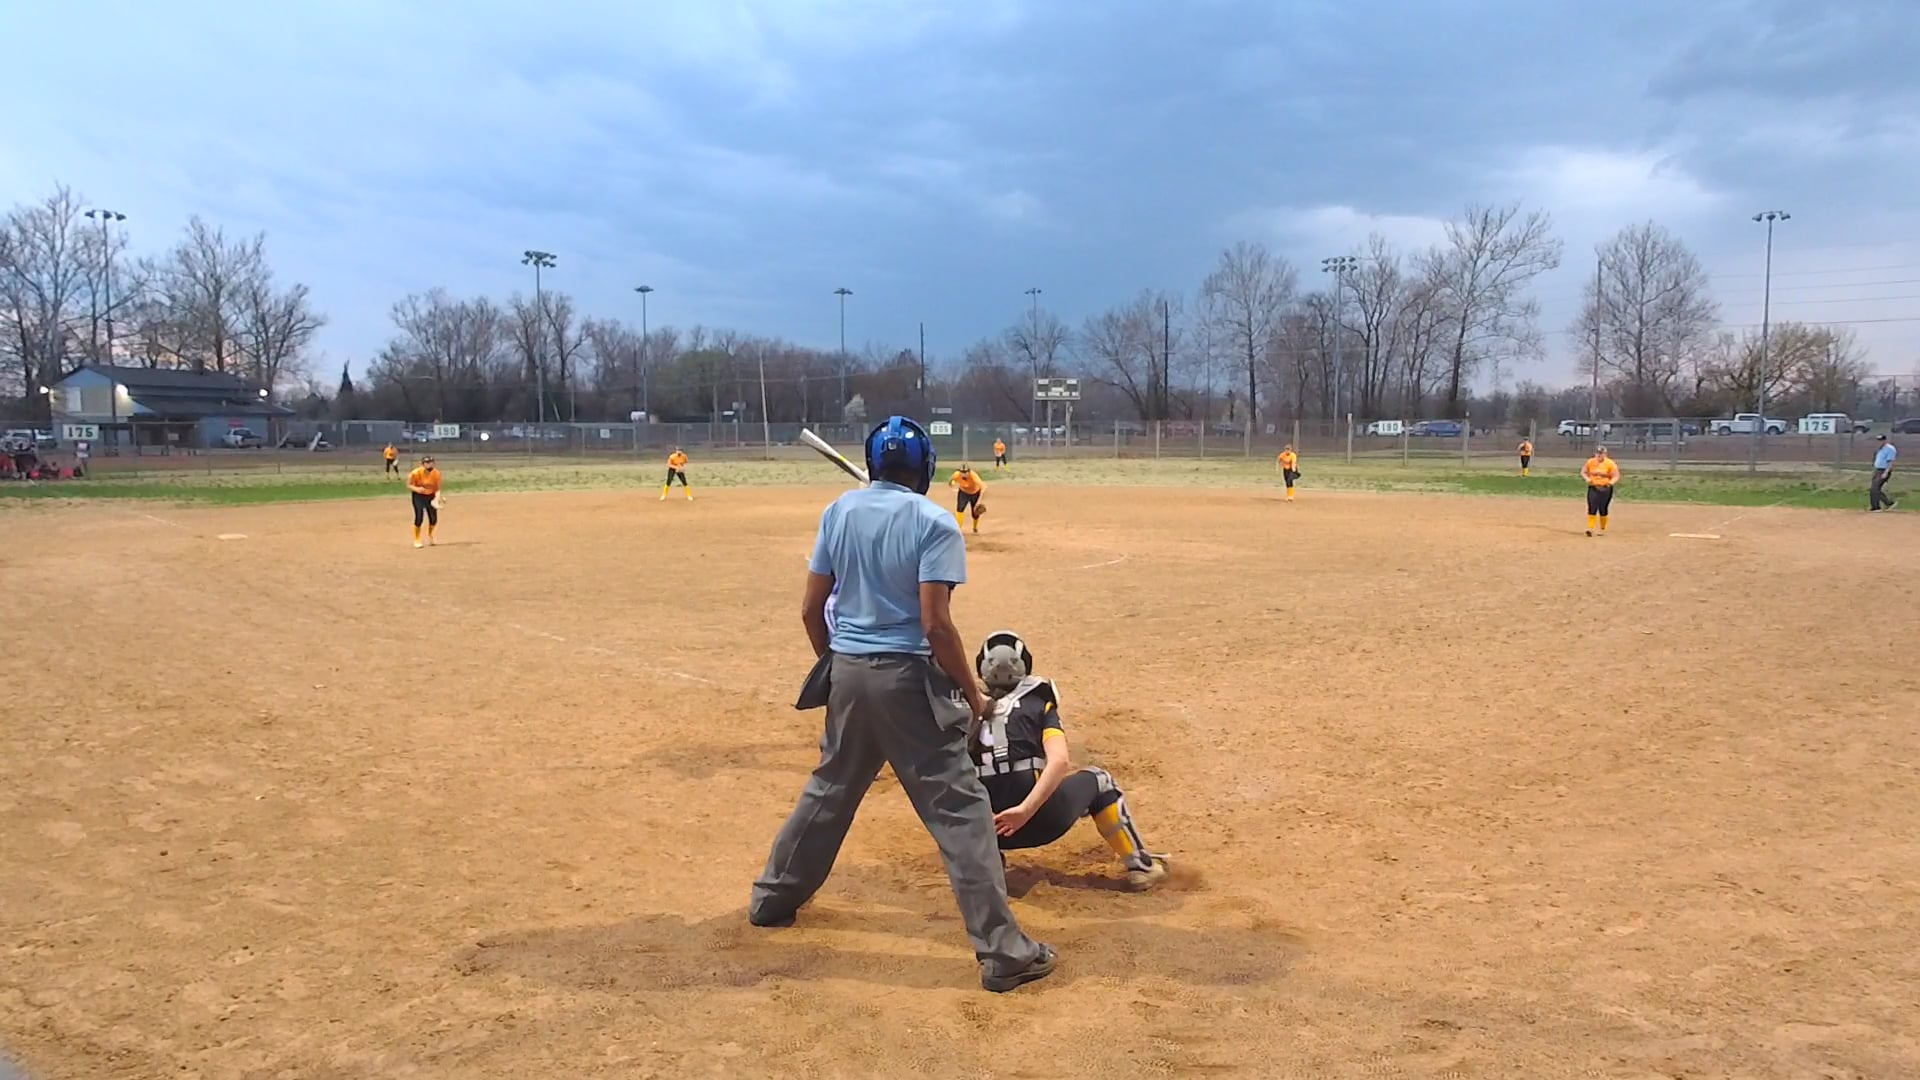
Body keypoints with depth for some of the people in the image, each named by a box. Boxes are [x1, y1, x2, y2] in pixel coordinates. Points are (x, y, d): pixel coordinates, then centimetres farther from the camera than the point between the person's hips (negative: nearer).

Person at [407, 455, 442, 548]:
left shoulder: (436, 473, -13)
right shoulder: (416, 473, -21)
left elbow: (437, 489, -8)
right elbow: (409, 485, -10)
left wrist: (437, 499, -25)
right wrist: (416, 489, -31)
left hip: (431, 496, 3)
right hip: (418, 496, -3)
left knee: (434, 519, 0)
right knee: (419, 518, -13)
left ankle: (429, 534, 34)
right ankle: (416, 540, 6)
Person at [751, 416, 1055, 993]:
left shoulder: (839, 511, 4)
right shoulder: (934, 523, -11)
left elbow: (811, 609, 7)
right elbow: (935, 624, -17)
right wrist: (972, 691, -6)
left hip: (848, 672, 6)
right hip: (907, 677, -5)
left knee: (828, 790, 24)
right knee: (959, 807, -1)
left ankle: (772, 898, 38)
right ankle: (1002, 950, -1)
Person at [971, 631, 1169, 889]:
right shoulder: (1037, 705, 8)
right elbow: (1060, 761, -12)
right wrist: (1026, 810, -20)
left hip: (983, 829, 3)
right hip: (1039, 820, -2)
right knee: (1097, 780, 26)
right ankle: (1140, 865, 24)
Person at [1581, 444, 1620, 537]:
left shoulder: (1610, 463, -6)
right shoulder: (1590, 462, 3)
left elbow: (1616, 476, -4)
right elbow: (1583, 472, 12)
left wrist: (1611, 482, -24)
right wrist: (1587, 478, -8)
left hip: (1605, 489, -2)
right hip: (1593, 488, 2)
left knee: (1603, 510, 4)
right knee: (1592, 508, -7)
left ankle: (1603, 529, 17)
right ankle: (1590, 529, -9)